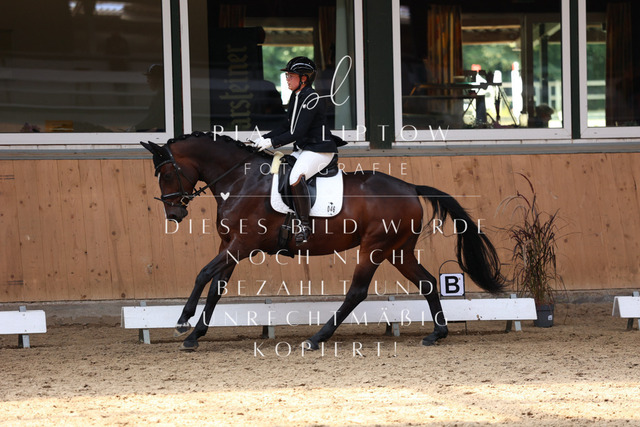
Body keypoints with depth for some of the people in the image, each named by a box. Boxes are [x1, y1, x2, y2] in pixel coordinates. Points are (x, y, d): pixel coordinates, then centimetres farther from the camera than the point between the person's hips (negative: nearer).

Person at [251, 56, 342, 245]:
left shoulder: (311, 99, -16)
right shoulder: (295, 97, 13)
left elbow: (299, 132, -22)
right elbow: (287, 127, 18)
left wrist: (272, 142, -24)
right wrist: (264, 138, 7)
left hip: (319, 150, -11)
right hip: (302, 150, 11)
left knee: (296, 177, -33)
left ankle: (304, 226, -28)